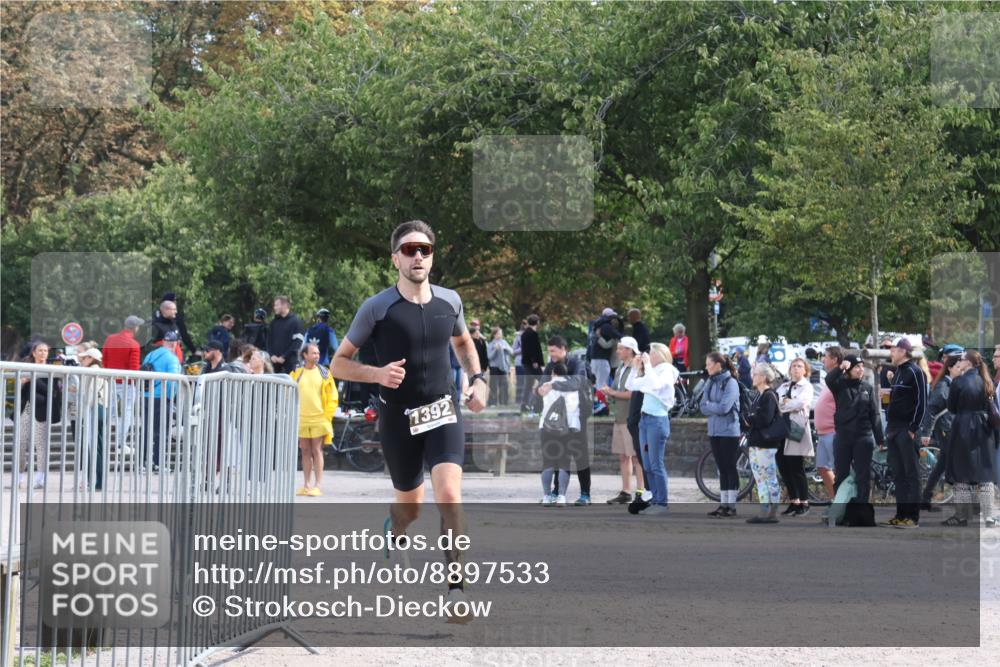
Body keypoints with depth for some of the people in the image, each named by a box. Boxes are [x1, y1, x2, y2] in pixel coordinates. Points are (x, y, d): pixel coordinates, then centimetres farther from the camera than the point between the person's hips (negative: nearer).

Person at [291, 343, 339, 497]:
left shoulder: (324, 373, 3)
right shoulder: (296, 373, 7)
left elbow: (332, 397, 4)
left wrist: (327, 415, -4)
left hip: (319, 419, -2)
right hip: (301, 420, 2)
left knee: (317, 452, -4)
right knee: (305, 452, 8)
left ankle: (317, 486, -4)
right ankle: (306, 485, 14)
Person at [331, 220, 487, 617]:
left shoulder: (449, 301, 3)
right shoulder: (377, 308, -9)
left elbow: (464, 343, 25)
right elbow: (339, 364, -3)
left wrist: (478, 380, 8)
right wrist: (377, 374, -21)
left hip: (443, 413, 1)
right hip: (398, 420, -1)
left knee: (449, 494, -20)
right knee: (410, 507, 13)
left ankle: (456, 589, -15)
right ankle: (392, 531, 52)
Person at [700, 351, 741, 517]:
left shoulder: (730, 383, -12)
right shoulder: (710, 383, 8)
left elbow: (724, 407, -20)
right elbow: (704, 408, 4)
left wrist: (709, 405, -5)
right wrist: (715, 407, -12)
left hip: (729, 432, -6)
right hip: (714, 431, 6)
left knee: (730, 468, -1)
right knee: (722, 468, 10)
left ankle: (732, 505, 2)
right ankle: (723, 504, 14)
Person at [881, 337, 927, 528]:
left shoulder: (915, 372, -10)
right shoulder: (898, 372, 17)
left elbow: (921, 402, -14)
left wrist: (913, 429, -17)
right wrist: (890, 427, 15)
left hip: (907, 430, -9)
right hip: (894, 430, 9)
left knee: (911, 474, -5)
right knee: (898, 473, 10)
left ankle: (912, 516, -5)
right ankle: (901, 514, 14)